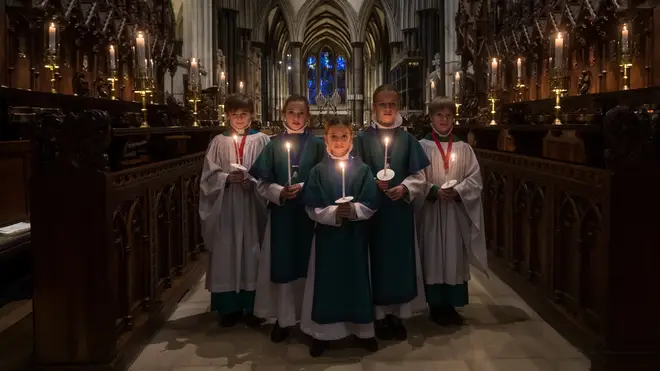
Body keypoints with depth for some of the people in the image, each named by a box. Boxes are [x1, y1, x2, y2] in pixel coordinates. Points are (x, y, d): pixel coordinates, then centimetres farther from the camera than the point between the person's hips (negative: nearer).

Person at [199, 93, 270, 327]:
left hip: (252, 207, -1)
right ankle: (229, 308, 15)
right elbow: (209, 176, 4)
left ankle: (252, 307, 14)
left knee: (251, 253, 3)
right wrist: (227, 178, -14)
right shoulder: (218, 142, 7)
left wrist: (251, 181, -16)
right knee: (227, 254, 3)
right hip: (226, 207, 1)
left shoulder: (262, 141, 4)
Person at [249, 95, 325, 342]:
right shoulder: (274, 144, 6)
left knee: (308, 264, 4)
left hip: (309, 213, -1)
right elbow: (263, 182, 2)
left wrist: (303, 188, -15)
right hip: (281, 213, 1)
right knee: (282, 264, 3)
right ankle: (284, 317, 14)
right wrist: (279, 192, -16)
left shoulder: (317, 145, 4)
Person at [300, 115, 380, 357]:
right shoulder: (318, 171, -1)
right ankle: (322, 332, 18)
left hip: (355, 236, 1)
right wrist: (334, 212, -22)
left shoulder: (362, 170, 0)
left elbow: (371, 205, -4)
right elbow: (312, 208, -6)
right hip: (327, 235, 0)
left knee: (356, 279, 10)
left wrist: (353, 210, -22)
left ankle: (362, 330, 25)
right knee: (326, 280, 6)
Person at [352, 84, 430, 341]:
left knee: (400, 259, 6)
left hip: (401, 209, 2)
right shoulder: (363, 139, 3)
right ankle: (379, 315, 14)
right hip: (372, 209, -1)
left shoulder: (407, 139, 6)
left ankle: (397, 314, 19)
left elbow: (418, 176, 4)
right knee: (377, 259, 2)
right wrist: (371, 184, -17)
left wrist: (404, 188, -14)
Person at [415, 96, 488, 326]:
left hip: (457, 211, 3)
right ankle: (436, 305, 13)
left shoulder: (463, 148, 8)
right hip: (430, 210, -2)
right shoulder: (422, 146, 0)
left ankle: (451, 304, 18)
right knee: (433, 256, 1)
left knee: (455, 256, 6)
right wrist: (434, 191, -18)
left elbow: (475, 178, 2)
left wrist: (457, 191, -14)